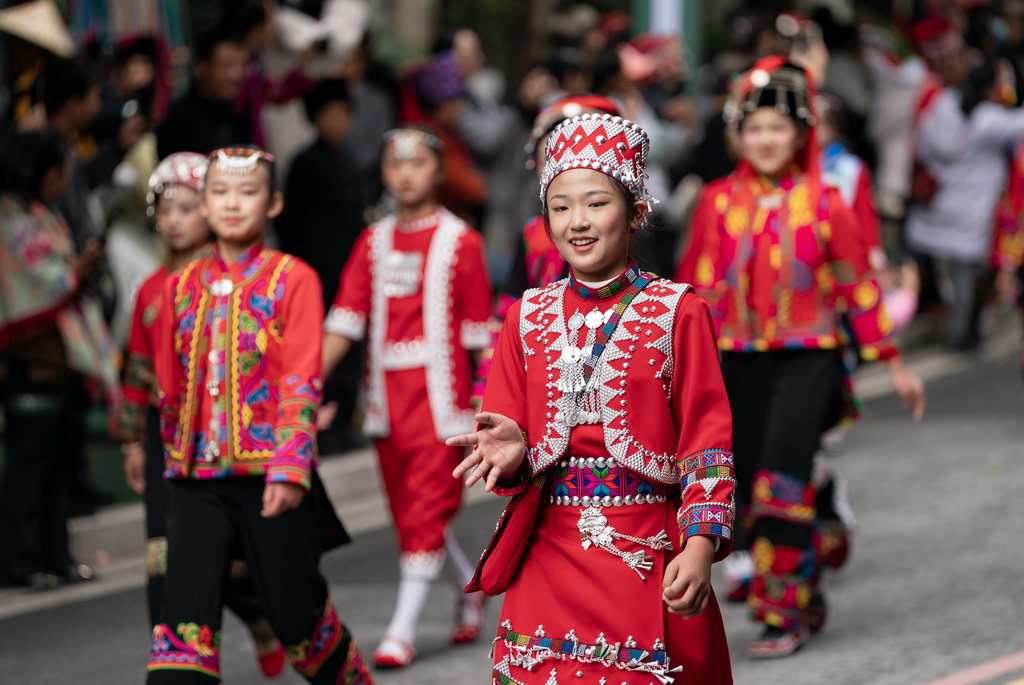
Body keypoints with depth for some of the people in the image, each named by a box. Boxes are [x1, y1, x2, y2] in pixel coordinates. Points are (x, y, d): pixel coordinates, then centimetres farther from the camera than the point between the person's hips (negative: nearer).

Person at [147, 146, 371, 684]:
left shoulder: (292, 279, -3)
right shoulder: (183, 285, 10)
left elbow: (302, 383, -10)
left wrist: (289, 471, -17)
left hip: (270, 476, -3)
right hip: (197, 478, 3)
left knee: (294, 610, 6)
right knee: (185, 614, -7)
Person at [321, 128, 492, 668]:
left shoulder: (459, 241, -2)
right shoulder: (374, 243, 9)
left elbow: (480, 330, -1)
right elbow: (346, 318, 5)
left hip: (439, 393, -5)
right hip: (387, 396, 5)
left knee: (426, 509, -7)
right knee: (406, 511, 10)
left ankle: (403, 628, -3)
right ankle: (471, 587, 32)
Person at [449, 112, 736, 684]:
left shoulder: (677, 311, -1)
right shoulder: (529, 318, 9)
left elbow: (708, 438, -5)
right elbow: (505, 433, 9)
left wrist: (700, 547, -15)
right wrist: (511, 454, -15)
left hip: (650, 562, -3)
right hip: (549, 565, 3)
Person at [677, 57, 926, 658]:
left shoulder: (825, 203, -2)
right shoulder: (719, 202, 3)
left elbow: (859, 285, 4)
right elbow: (697, 287, 8)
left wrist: (893, 363, 5)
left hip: (808, 359, -3)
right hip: (740, 360, 3)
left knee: (782, 483, -16)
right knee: (747, 491, 4)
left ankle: (786, 613, -5)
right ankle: (807, 599, 23)